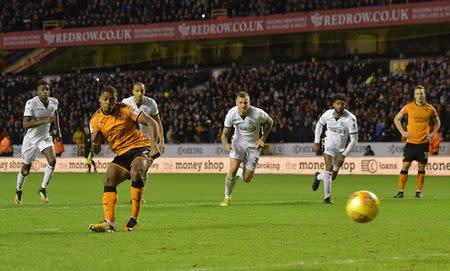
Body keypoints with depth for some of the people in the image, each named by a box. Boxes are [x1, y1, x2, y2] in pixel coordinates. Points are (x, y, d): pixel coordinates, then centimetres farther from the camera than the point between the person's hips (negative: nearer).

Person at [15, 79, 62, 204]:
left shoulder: (54, 102, -6)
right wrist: (44, 121, -36)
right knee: (25, 170, 9)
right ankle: (18, 190, 38)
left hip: (45, 137, 3)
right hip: (31, 138, -3)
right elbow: (25, 124, -29)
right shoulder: (31, 103, -22)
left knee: (52, 160, -23)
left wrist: (58, 131, 14)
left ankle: (43, 189, -7)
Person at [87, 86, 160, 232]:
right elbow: (96, 150, 3)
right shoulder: (96, 120, 2)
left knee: (135, 172, -33)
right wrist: (95, 143, -22)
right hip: (122, 154, 5)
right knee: (108, 180, -17)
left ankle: (134, 218, -24)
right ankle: (109, 223, -22)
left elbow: (151, 122, -8)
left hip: (141, 148, -5)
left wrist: (154, 145, -20)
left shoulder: (125, 109, -8)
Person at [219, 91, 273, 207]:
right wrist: (226, 144, -33)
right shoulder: (232, 113, -18)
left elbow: (270, 122, -1)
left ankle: (239, 172, 35)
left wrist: (262, 139, -9)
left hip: (253, 146, 0)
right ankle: (227, 197, -1)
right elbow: (224, 134, -10)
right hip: (238, 142, 0)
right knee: (232, 169, -22)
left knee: (246, 179, -4)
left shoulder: (258, 114, -23)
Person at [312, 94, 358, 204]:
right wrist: (316, 142, 7)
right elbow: (319, 125, 10)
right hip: (329, 145, -1)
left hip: (342, 149, 1)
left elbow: (354, 139, -17)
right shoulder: (327, 114, -12)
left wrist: (344, 155, -22)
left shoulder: (351, 118, -21)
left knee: (333, 176, 11)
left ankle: (318, 177, 46)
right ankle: (327, 197, -16)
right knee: (329, 167, -25)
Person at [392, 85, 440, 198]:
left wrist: (433, 134, 4)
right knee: (405, 165, -6)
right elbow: (396, 119, 11)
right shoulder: (409, 107, -1)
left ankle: (419, 191, 12)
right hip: (411, 141, -1)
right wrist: (402, 132, 1)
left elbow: (437, 122, 19)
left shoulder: (430, 109, 2)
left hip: (424, 142, 1)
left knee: (422, 167, 3)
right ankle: (401, 191, 0)